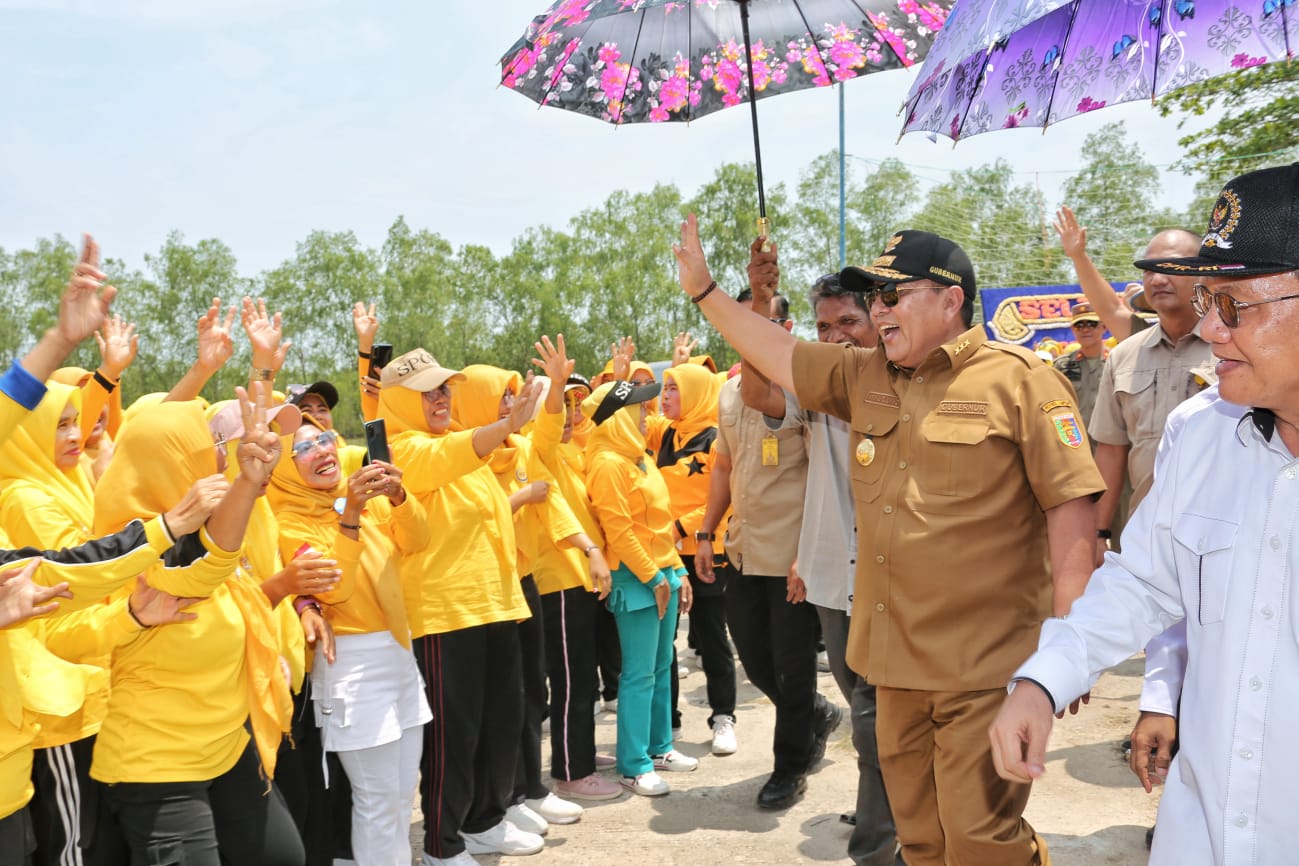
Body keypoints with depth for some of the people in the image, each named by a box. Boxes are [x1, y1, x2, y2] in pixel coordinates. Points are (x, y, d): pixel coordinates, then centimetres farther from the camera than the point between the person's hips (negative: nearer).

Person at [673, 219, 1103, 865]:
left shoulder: (1018, 380, -9)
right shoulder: (863, 377, 11)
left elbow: (1070, 506, -11)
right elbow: (778, 355, 19)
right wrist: (704, 289, 17)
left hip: (983, 665, -7)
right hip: (897, 656, 7)